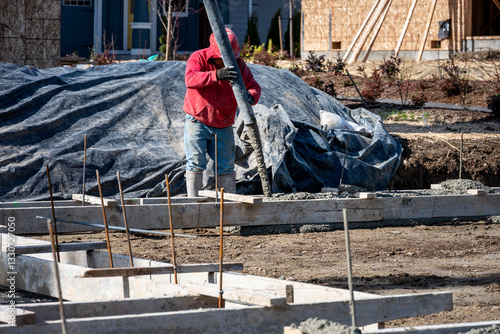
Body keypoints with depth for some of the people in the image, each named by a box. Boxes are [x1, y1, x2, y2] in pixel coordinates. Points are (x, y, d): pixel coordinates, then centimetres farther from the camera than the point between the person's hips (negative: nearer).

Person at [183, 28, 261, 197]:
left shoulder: (238, 65, 0)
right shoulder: (198, 58, -12)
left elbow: (253, 86, -4)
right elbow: (191, 79, -30)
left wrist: (251, 96, -30)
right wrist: (216, 75, -46)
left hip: (223, 126, 3)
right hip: (197, 122, -3)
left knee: (226, 167, 7)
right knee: (195, 164, -6)